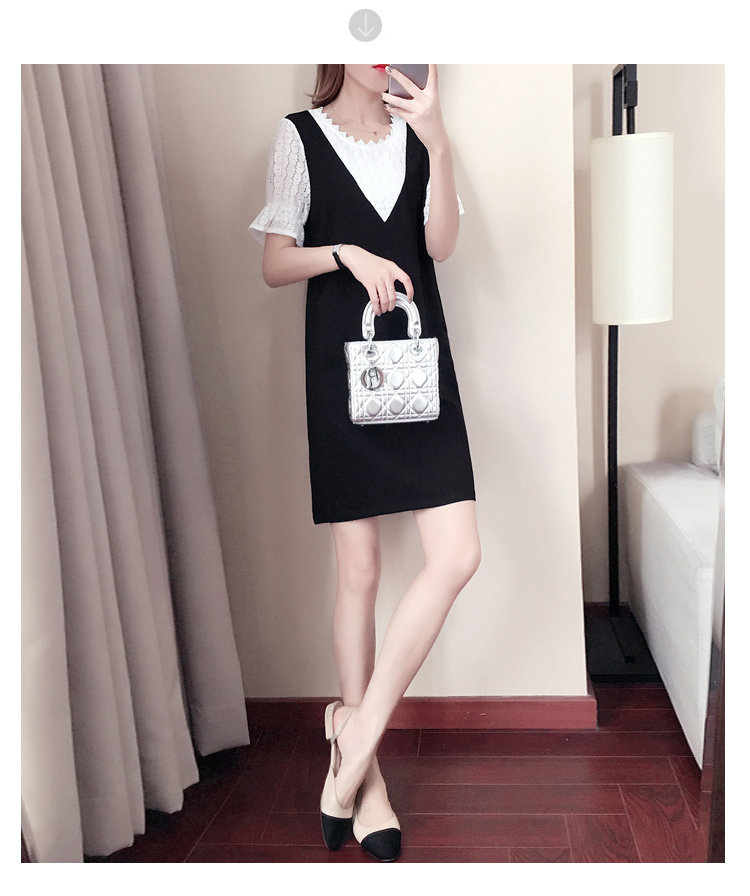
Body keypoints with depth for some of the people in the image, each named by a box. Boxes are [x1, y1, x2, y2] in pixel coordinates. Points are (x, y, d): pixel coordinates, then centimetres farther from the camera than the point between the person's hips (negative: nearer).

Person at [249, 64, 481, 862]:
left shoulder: (419, 133, 13)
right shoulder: (300, 137, 4)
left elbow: (441, 244, -1)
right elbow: (275, 266, 2)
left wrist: (436, 143, -13)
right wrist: (346, 253, -16)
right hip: (340, 370, -3)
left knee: (456, 557, -9)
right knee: (359, 572, 1)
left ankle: (354, 739, 4)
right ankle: (363, 768, 17)